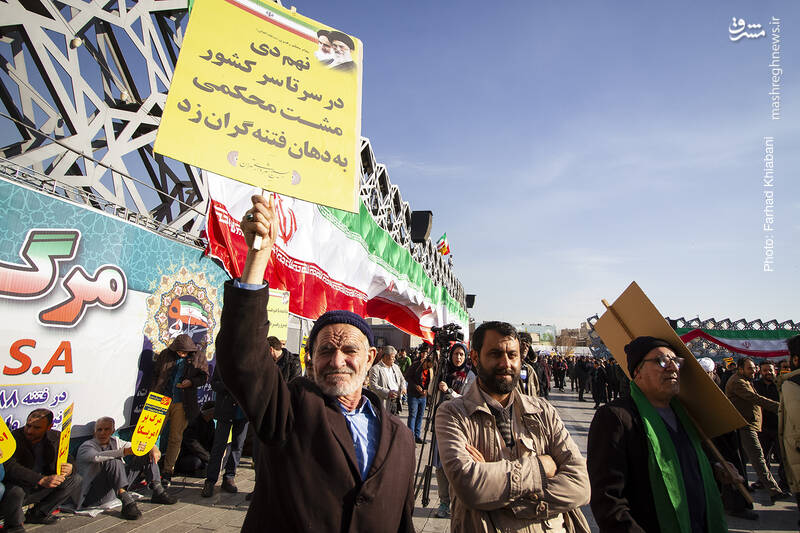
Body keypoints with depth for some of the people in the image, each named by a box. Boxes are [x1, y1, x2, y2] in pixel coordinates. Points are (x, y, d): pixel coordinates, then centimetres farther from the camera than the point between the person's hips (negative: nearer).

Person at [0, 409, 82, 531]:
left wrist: (69, 469, -30)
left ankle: (37, 514, -2)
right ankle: (13, 524, -5)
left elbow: (68, 460, -3)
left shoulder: (56, 438, -4)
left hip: (39, 489, 5)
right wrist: (41, 480, -43)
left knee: (75, 479, -8)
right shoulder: (14, 438, -18)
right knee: (15, 491, -36)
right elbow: (10, 467, -31)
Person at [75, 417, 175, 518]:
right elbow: (97, 457, -29)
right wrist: (126, 451, -40)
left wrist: (153, 448, -9)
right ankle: (127, 503, -45)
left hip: (117, 488, 7)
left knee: (146, 454, 1)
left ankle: (158, 492, -4)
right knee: (114, 462, -34)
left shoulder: (115, 442, 13)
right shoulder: (86, 446, -5)